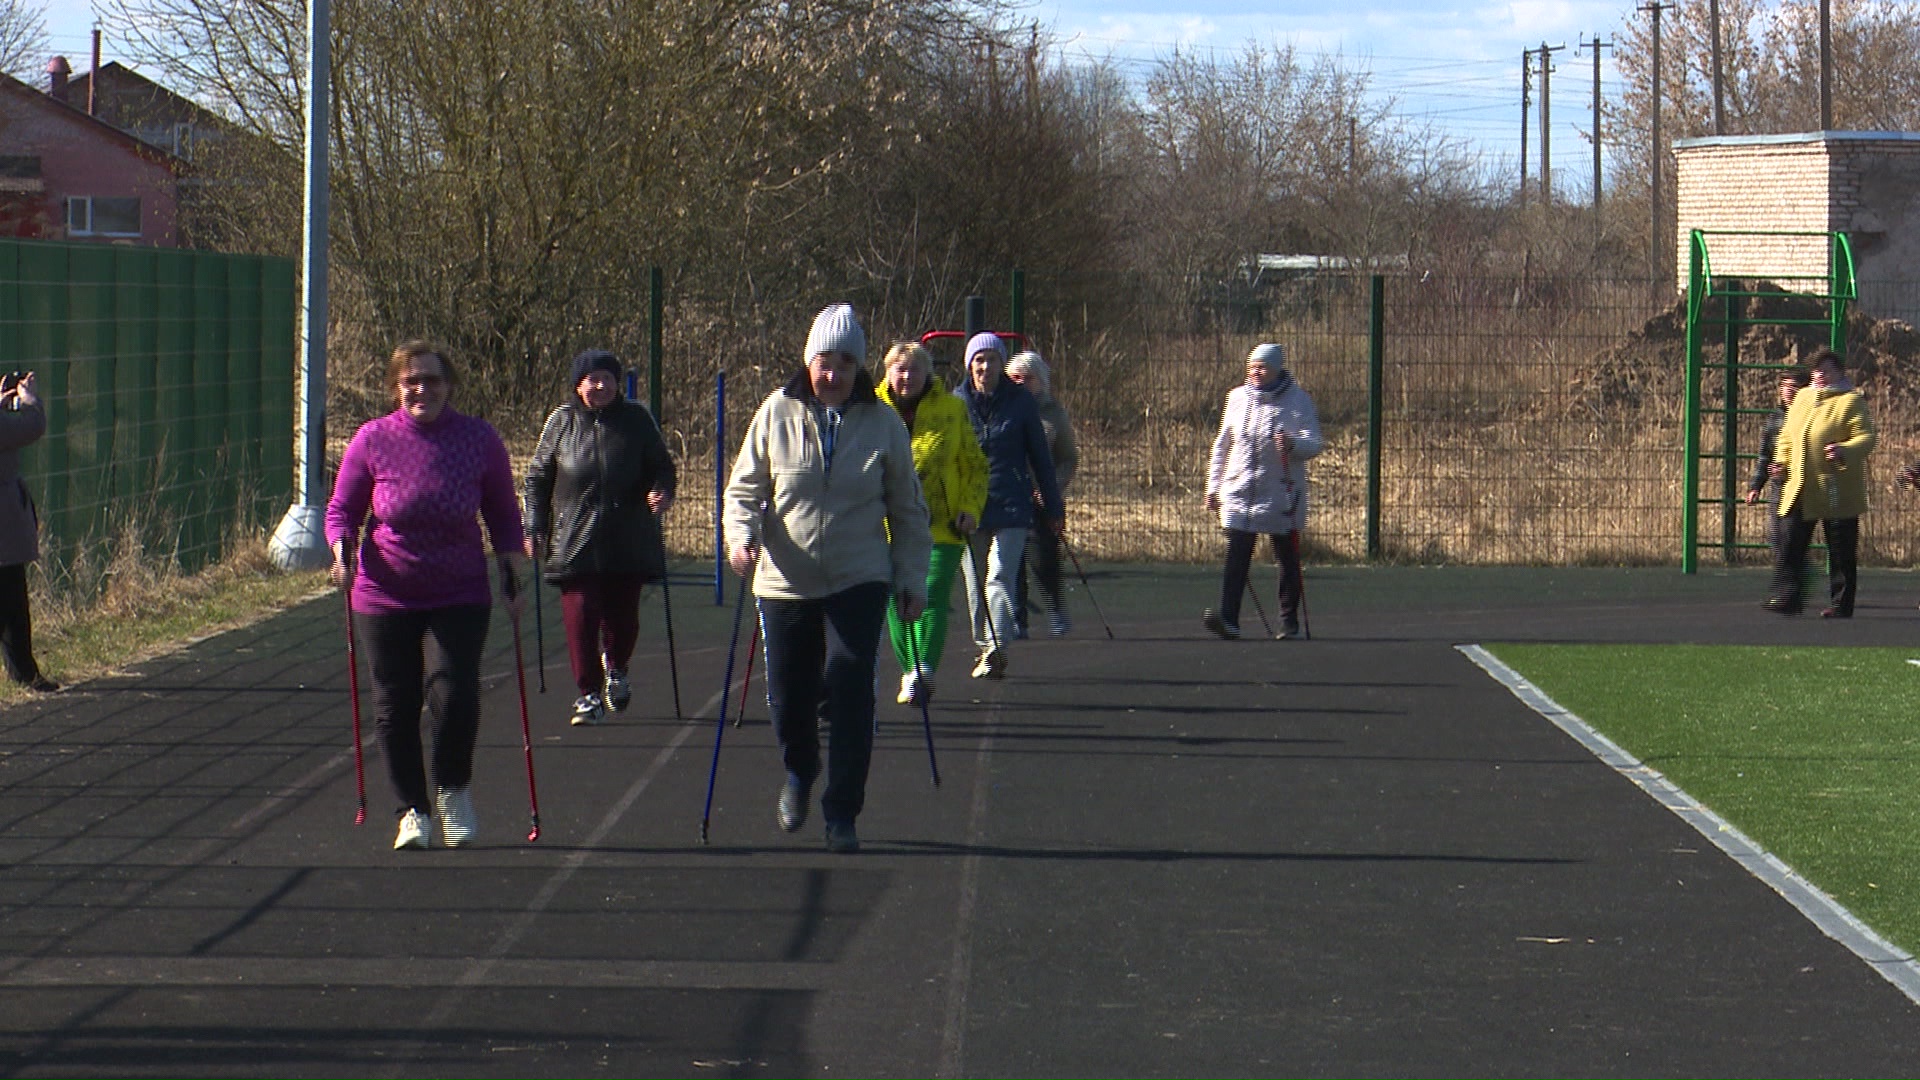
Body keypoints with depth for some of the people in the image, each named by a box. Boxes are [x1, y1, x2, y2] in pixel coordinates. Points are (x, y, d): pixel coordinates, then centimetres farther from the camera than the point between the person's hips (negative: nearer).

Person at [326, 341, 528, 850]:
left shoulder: (480, 439, -1)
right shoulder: (372, 440, -4)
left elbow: (503, 516, 9)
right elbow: (342, 509, 5)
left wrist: (513, 577, 5)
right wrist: (342, 550, -14)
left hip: (459, 598, -1)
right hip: (386, 598, 1)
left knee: (453, 691, -15)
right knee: (394, 707, 3)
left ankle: (454, 790, 11)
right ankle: (413, 811, 18)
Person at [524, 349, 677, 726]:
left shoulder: (636, 419, 3)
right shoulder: (562, 421, 4)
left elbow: (661, 465, 12)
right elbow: (538, 477, 9)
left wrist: (662, 492, -10)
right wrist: (534, 528, 4)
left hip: (629, 540, 1)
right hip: (575, 539, -1)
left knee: (622, 615, 7)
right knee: (580, 616, -7)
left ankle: (615, 669, 38)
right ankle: (589, 693, 2)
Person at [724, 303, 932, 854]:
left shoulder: (883, 423, 0)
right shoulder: (777, 414, -2)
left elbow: (908, 511, 8)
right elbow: (744, 488, 6)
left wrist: (912, 579, 5)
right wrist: (742, 535, -14)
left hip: (858, 581, -1)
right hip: (786, 582, 1)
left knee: (850, 694, -12)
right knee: (788, 696, 6)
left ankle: (842, 813, -3)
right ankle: (799, 773, 39)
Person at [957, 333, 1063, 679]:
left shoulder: (1021, 401, 2)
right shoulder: (957, 403, 5)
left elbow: (1040, 456, 7)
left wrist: (1053, 507, 9)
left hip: (1012, 504, -3)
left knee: (1000, 576, -14)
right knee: (975, 582, 8)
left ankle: (996, 648, -22)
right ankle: (984, 646, 21)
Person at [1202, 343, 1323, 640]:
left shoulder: (1298, 401, -3)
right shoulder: (1237, 398, 9)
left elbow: (1314, 445, -10)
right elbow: (1222, 445, 18)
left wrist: (1293, 445, -32)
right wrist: (1213, 486, 17)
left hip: (1281, 495, -2)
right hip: (1239, 492, 2)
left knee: (1288, 558, 7)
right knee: (1236, 557, -9)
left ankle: (1290, 622, 17)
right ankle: (1228, 619, -17)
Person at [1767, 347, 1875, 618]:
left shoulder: (1851, 401, -4)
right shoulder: (1802, 398, 15)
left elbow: (1866, 437, -12)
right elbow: (1787, 434, 24)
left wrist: (1845, 451, -31)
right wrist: (1782, 460, 8)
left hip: (1837, 491, -5)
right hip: (1799, 490, 5)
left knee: (1841, 553, 2)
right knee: (1790, 544, -2)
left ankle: (1841, 604, 9)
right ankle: (1787, 598, 1)